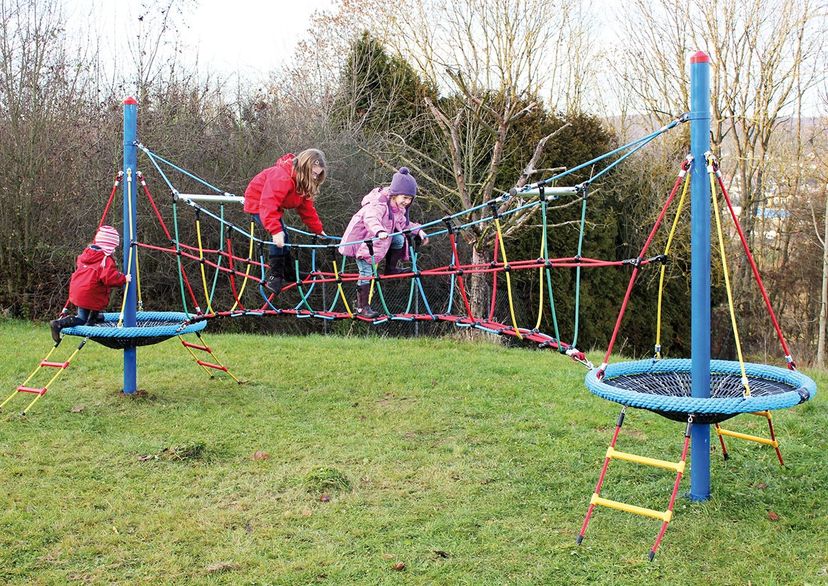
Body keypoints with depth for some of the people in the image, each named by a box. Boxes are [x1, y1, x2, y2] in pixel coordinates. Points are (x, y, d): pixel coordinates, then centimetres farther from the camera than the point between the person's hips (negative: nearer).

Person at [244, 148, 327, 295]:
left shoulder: (304, 182, -6)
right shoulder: (282, 177, -36)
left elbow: (306, 207, 2)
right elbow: (268, 204, -44)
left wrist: (318, 229, -1)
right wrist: (276, 230, -51)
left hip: (275, 206, 9)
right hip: (258, 203, -9)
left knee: (283, 234, 6)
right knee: (279, 236, -22)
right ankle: (274, 275, -14)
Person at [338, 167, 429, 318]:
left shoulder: (398, 208, -1)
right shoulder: (379, 204, -30)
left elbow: (403, 224, 11)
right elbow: (371, 218, -50)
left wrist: (418, 230, -3)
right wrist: (380, 231, -68)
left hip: (376, 238, 8)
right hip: (361, 240, -8)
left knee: (399, 239, -12)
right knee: (367, 272, -11)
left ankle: (391, 268, 6)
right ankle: (362, 307, -2)